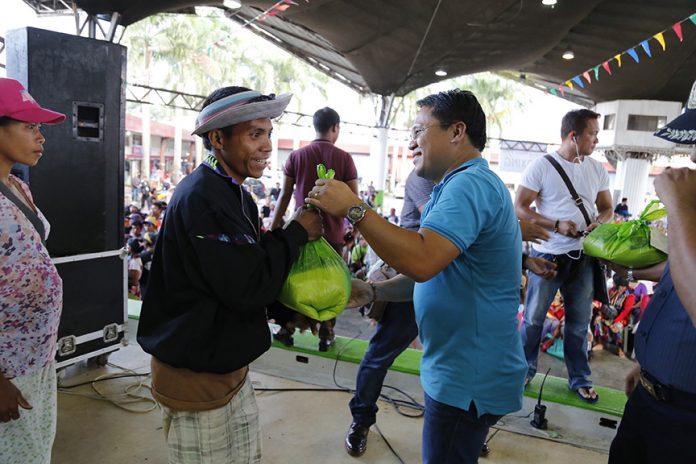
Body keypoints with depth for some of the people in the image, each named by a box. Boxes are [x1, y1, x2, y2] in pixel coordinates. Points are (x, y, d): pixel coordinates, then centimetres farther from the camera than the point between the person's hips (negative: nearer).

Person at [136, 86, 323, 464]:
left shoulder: (236, 195, 8)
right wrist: (297, 233, -16)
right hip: (194, 375, -9)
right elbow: (248, 287, -27)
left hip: (229, 366, 9)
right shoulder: (201, 198, -23)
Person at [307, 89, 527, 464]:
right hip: (457, 370, 10)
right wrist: (371, 292, 2)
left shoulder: (470, 184, -22)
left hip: (469, 381, -10)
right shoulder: (465, 184, 13)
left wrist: (353, 209, -28)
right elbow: (437, 272, 15)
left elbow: (423, 261, -37)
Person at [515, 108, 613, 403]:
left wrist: (600, 222, -8)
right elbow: (520, 208, -9)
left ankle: (580, 379, 28)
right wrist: (557, 225, -19)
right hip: (548, 255, -4)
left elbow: (606, 207, 16)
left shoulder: (597, 170, 7)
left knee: (579, 322, 13)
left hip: (582, 257, 4)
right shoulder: (542, 166, -8)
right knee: (533, 318, 7)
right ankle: (525, 370, 25)